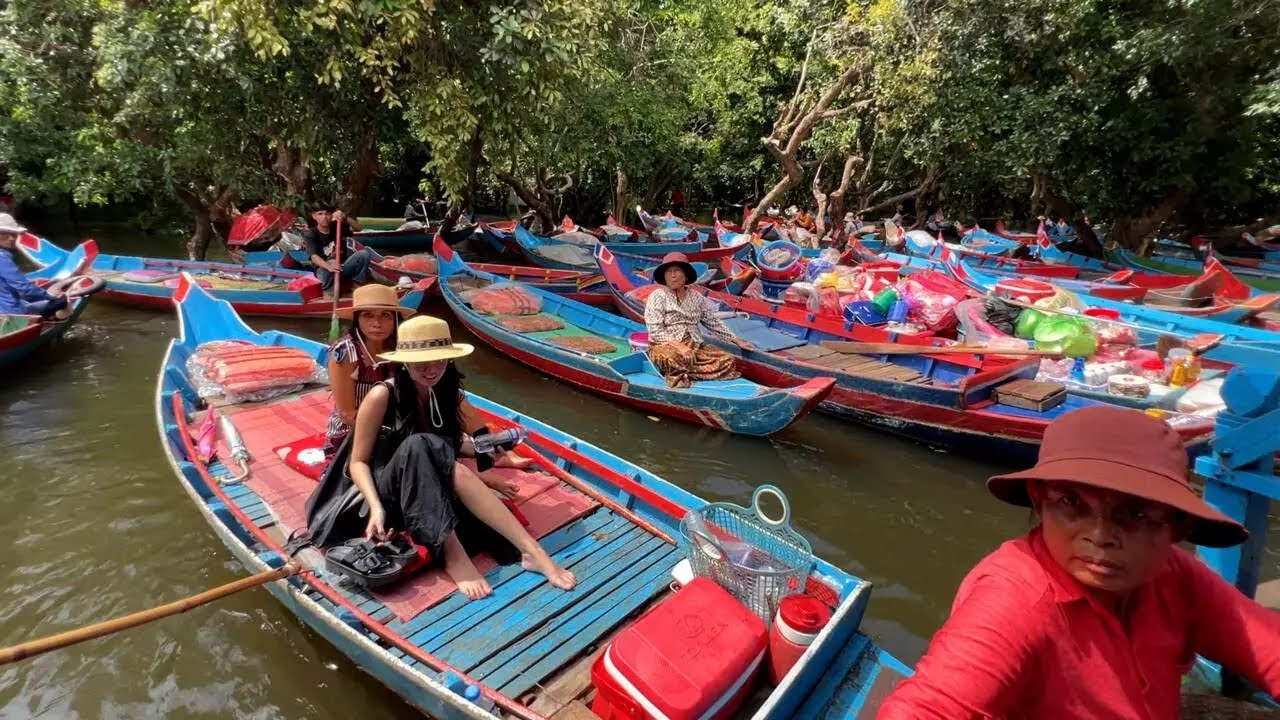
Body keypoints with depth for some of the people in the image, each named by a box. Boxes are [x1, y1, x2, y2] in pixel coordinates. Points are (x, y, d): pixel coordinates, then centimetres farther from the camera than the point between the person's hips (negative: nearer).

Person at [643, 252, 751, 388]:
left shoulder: (696, 297, 13)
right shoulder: (657, 296, -2)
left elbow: (714, 323, 18)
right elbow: (655, 331, -11)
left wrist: (737, 341, 13)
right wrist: (678, 346, -23)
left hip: (695, 346, 6)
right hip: (666, 346, -6)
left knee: (727, 360, -17)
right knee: (673, 358, -41)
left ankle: (680, 374, -20)